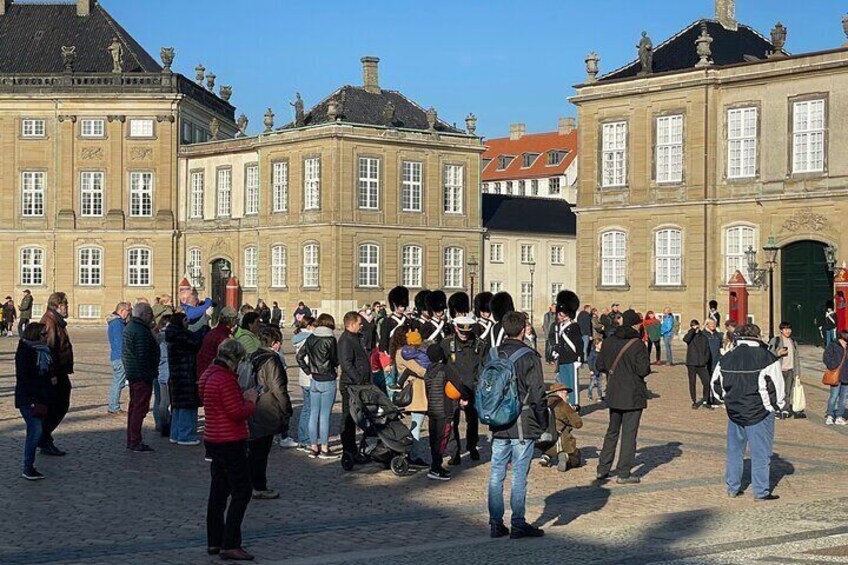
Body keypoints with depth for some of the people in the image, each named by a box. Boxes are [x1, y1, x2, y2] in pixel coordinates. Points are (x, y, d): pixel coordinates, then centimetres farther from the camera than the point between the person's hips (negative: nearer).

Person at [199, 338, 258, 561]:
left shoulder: (208, 375, 11)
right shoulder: (226, 379, -20)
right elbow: (238, 413, -21)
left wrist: (243, 397, 10)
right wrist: (251, 400, -4)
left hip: (214, 440, 10)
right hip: (230, 442, -10)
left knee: (218, 492, 15)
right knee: (242, 492, -5)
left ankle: (214, 542, 21)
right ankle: (230, 545, -6)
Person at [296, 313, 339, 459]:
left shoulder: (311, 338, 4)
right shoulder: (329, 339, -12)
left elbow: (299, 356, 7)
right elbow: (335, 360, -7)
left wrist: (308, 372, 8)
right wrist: (334, 365, 14)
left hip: (314, 380, 5)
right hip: (328, 381, -5)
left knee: (313, 414, 9)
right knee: (325, 415, 0)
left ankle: (314, 447, 15)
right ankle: (324, 449, 4)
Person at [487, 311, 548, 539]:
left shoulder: (493, 355, 6)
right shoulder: (529, 357, -11)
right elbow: (537, 394, -11)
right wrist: (544, 425, -3)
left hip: (498, 425, 5)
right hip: (523, 426, -5)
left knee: (497, 474, 9)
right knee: (519, 475, 0)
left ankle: (496, 524, 14)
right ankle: (518, 524, 5)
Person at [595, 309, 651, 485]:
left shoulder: (609, 342, 1)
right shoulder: (636, 345, -16)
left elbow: (599, 364, 6)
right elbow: (643, 370, -19)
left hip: (613, 394, 6)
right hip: (633, 396, -6)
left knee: (612, 431, 19)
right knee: (629, 433, 1)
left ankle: (602, 469, 22)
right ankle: (623, 474, 2)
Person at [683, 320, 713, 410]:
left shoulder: (703, 337, 9)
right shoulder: (690, 336, 1)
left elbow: (707, 349, 12)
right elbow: (685, 339, -23)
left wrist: (705, 360, -2)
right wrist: (693, 330, -19)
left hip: (701, 364, 2)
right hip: (691, 364, -2)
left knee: (707, 382, -5)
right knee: (692, 383, 4)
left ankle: (706, 401, 10)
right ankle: (694, 402, 14)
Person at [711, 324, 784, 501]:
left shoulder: (727, 358, 4)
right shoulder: (767, 358, -12)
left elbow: (716, 384, 11)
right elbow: (775, 386, -12)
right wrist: (776, 406, 3)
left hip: (734, 412, 5)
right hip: (759, 413, -5)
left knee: (734, 451, 15)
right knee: (761, 453, 3)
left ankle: (732, 488, 20)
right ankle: (761, 491, 6)